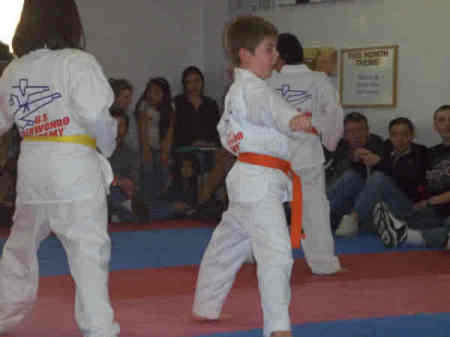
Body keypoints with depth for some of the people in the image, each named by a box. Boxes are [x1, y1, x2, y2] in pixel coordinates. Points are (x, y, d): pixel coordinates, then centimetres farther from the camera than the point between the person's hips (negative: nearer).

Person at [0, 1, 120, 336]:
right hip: (73, 166, -6)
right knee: (88, 250, -4)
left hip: (31, 167, 6)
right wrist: (108, 145, 2)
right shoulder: (77, 62, -9)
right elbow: (96, 116, -16)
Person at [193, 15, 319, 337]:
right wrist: (294, 121, -57)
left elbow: (225, 130, 30)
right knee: (275, 251, -15)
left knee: (228, 243, 23)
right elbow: (271, 108, -39)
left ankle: (205, 306, 38)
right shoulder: (254, 89, -15)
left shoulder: (237, 90, 18)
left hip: (247, 176, 11)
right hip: (260, 180, -11)